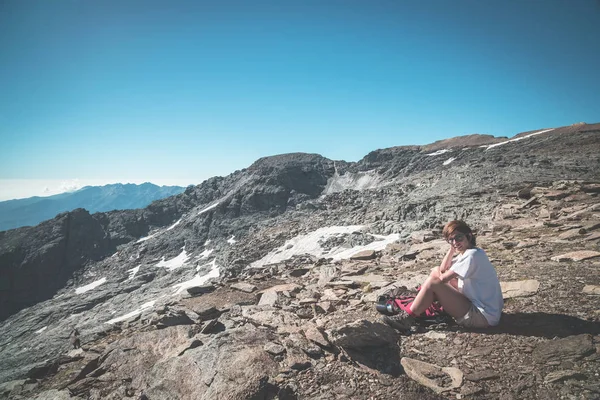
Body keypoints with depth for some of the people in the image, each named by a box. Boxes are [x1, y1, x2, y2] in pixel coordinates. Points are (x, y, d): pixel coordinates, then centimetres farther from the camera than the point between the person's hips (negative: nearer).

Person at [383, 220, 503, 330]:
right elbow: (443, 270, 8)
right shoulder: (466, 252, 9)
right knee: (437, 271, 8)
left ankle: (407, 318, -5)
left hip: (483, 316, -10)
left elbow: (443, 278, -21)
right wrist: (452, 249, -1)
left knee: (433, 282, -15)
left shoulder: (472, 255, -21)